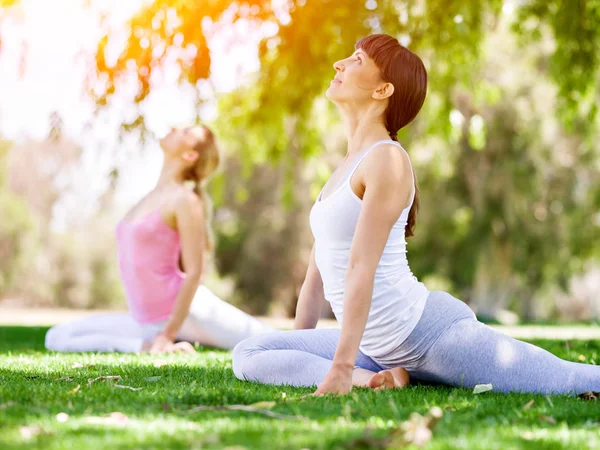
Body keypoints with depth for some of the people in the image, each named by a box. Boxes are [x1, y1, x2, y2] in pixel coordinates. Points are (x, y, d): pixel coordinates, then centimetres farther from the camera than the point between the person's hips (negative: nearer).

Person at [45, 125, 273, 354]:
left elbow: (194, 272, -15)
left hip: (190, 312, -8)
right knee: (57, 337, -1)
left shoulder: (185, 199, -11)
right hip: (150, 322, 8)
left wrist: (167, 336, -18)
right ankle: (150, 346, -5)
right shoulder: (152, 197, 13)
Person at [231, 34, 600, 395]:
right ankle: (378, 378, -7)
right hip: (382, 349, 9)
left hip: (431, 330, -9)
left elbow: (361, 268, -21)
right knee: (248, 356, -1)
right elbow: (320, 271, 18)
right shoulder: (348, 165, 15)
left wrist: (342, 367, -25)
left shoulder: (387, 159, -13)